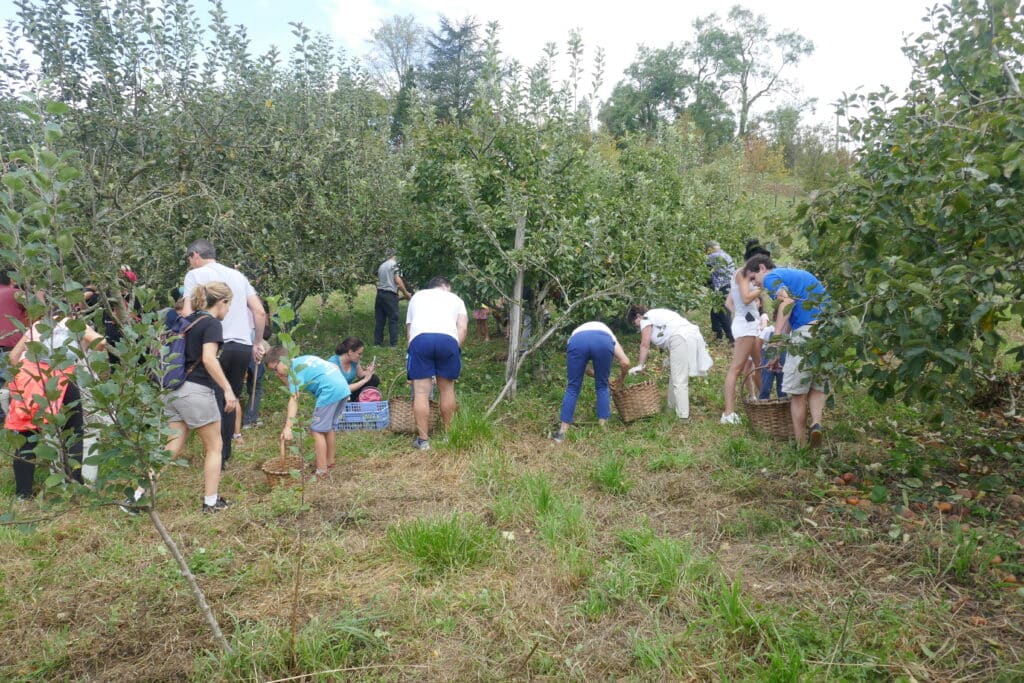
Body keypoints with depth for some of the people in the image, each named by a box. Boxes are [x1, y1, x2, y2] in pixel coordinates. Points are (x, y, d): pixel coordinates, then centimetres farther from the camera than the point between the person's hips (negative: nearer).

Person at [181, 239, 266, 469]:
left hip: (217, 346, -4)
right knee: (231, 402, 13)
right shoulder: (238, 275, 19)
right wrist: (257, 344, 19)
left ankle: (218, 457, 3)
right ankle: (226, 453, 16)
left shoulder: (195, 275, 4)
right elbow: (260, 312, 12)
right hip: (244, 347, 5)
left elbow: (187, 313, -9)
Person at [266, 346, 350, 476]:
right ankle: (330, 461, 34)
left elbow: (294, 399, -17)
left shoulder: (295, 370, -4)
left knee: (317, 430, -1)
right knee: (328, 427, 22)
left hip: (330, 392, -9)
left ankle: (322, 470, -1)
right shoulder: (304, 359, 21)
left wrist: (288, 427, -25)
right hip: (344, 387, 9)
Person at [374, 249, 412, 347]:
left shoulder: (381, 266, 17)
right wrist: (406, 293, -2)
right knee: (393, 319, -3)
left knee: (379, 320, 9)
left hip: (380, 293, 7)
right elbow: (397, 280, -11)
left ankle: (377, 342, 11)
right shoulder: (394, 264, -4)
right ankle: (394, 343, -5)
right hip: (390, 295, -7)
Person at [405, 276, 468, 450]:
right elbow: (463, 327, 13)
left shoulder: (417, 296, 36)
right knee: (447, 389, 15)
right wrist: (456, 348, 14)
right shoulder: (455, 299, 30)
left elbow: (409, 327, 34)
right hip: (448, 338, 0)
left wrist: (412, 350, 42)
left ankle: (423, 439, 6)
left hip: (420, 338, 0)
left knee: (421, 392, 3)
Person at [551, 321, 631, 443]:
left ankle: (562, 432, 14)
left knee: (572, 387, 13)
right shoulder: (609, 336, 40)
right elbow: (625, 363, 26)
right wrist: (621, 380, 44)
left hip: (577, 341, 1)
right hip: (603, 342, -1)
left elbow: (584, 368, 38)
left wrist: (596, 375, 51)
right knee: (602, 386, 20)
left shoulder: (579, 331, 45)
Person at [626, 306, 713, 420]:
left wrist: (640, 366, 4)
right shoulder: (656, 313, 29)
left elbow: (645, 345, 0)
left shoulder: (645, 318, 4)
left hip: (681, 339, -10)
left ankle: (683, 415, -6)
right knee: (674, 376, 19)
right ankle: (673, 407, 28)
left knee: (679, 381, -6)